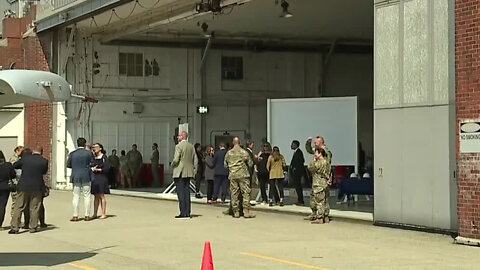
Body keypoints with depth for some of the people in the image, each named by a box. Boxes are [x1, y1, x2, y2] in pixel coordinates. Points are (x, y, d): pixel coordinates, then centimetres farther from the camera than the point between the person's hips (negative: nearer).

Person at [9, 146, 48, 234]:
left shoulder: (25, 158, -5)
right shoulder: (44, 161, -6)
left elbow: (14, 166, 8)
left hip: (24, 187, 0)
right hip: (37, 188, 0)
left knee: (18, 207, 6)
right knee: (34, 209, 9)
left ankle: (15, 227, 3)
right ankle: (33, 227, 11)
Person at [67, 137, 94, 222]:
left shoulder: (72, 154, 0)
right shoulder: (88, 153, -5)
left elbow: (68, 165, 5)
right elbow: (92, 163, 1)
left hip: (76, 177, 1)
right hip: (86, 177, -1)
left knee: (76, 196, 4)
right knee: (87, 196, 5)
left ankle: (75, 216, 1)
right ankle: (87, 215, 4)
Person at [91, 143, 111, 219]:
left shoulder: (104, 157, -5)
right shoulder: (93, 158, 12)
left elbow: (107, 168, -11)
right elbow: (89, 166, 12)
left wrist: (98, 170, -10)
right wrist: (92, 169, -9)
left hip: (101, 178, -5)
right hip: (94, 178, 5)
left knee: (101, 196, -5)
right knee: (96, 196, 8)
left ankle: (104, 214, -1)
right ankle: (95, 214, 11)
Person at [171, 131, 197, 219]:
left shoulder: (179, 146, -11)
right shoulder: (191, 146, 10)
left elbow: (176, 160, -16)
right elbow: (195, 160, 11)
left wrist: (172, 165, 3)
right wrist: (194, 170, 16)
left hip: (179, 173, -7)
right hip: (188, 173, 7)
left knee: (181, 193, -4)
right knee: (186, 193, 10)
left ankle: (183, 213, -6)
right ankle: (188, 213, 10)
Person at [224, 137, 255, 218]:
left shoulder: (228, 153, 5)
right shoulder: (244, 152, -4)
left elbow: (225, 165, 13)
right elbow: (250, 164, 2)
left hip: (232, 176, 3)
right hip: (243, 175, -3)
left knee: (234, 194, 6)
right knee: (246, 193, -1)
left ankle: (236, 212, 7)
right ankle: (246, 211, -7)